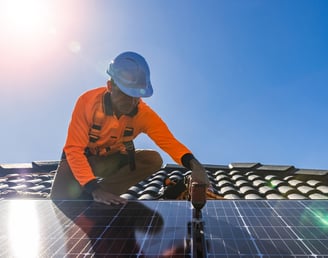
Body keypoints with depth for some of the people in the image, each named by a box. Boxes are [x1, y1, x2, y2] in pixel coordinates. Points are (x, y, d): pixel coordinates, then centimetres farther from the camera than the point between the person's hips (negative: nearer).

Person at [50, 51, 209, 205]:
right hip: (82, 157, -2)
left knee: (153, 160, -23)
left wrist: (192, 163, -49)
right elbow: (74, 149, -27)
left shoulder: (143, 113, -21)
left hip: (112, 159, 3)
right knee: (60, 200, -27)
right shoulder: (88, 101, -28)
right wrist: (94, 187, -39)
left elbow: (168, 141, -27)